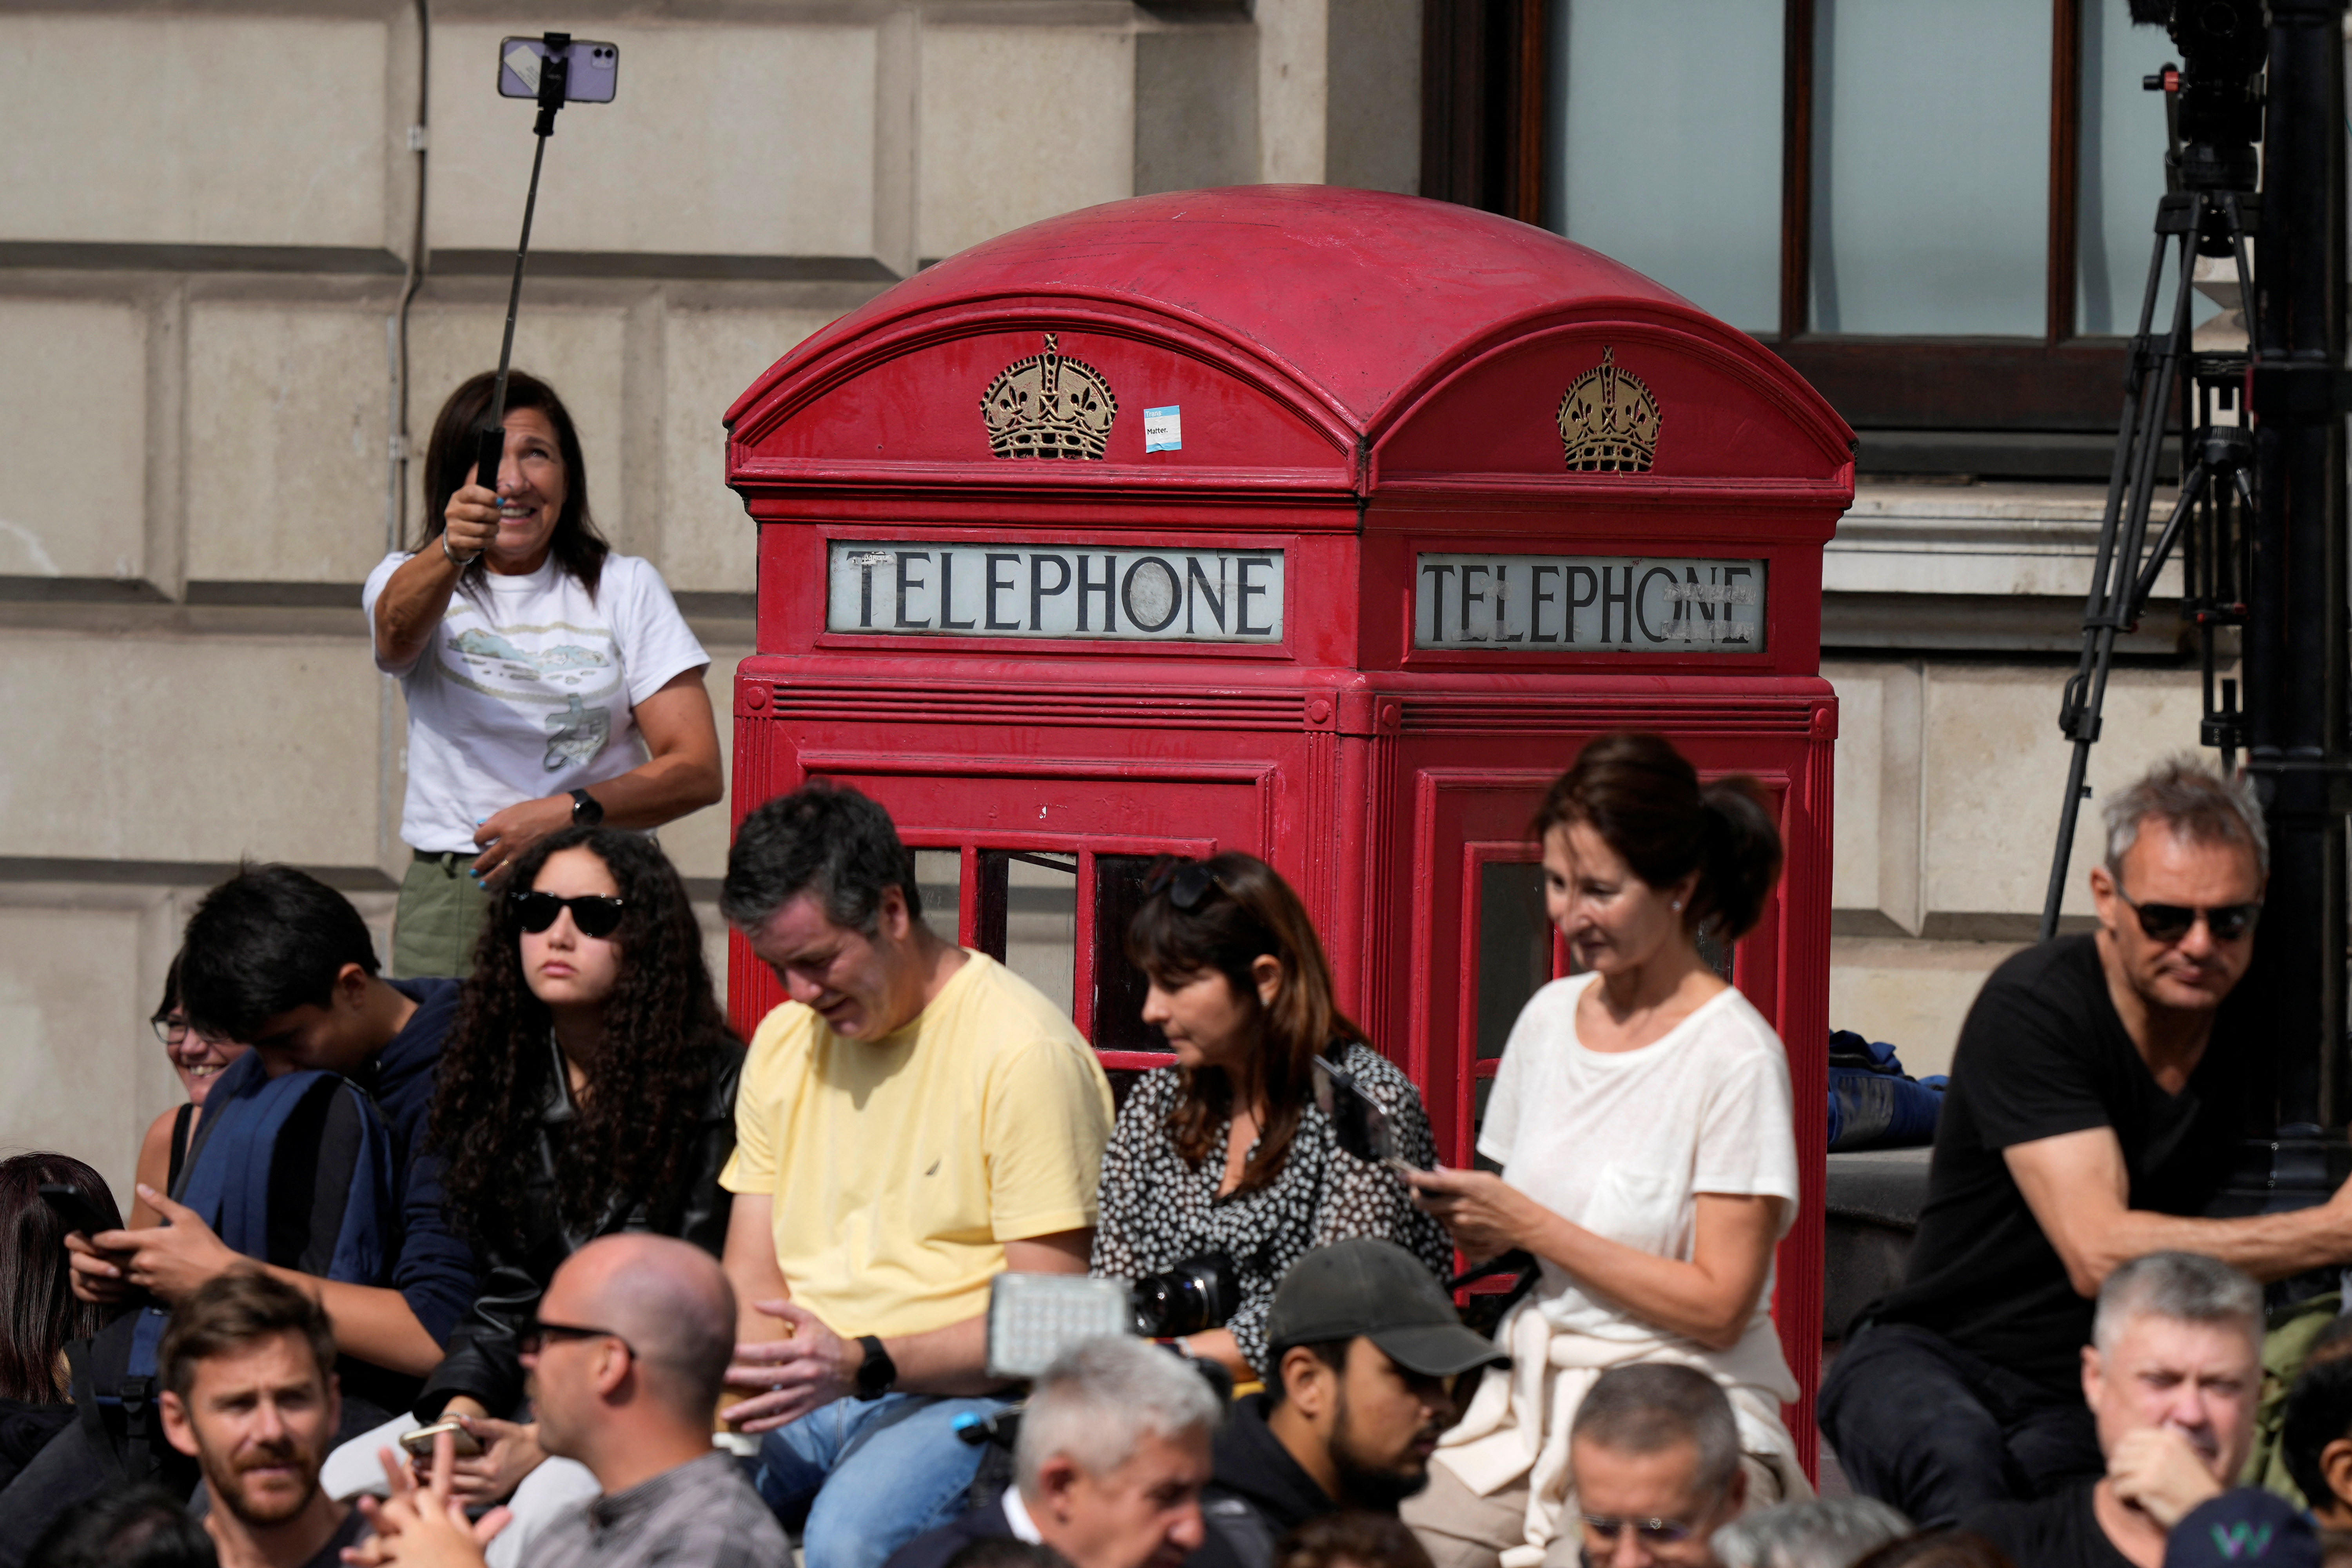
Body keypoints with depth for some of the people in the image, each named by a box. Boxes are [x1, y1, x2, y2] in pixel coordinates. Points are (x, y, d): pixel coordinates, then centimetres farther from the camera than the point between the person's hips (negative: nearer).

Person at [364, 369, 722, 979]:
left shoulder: (626, 588, 11)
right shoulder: (407, 580, 11)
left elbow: (697, 772, 4)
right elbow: (398, 630, -16)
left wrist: (571, 813, -11)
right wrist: (450, 553, -38)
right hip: (451, 897, 0)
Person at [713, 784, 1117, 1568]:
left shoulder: (1026, 1053, -9)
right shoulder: (785, 1041, 15)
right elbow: (751, 1276, 14)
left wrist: (863, 1363, -24)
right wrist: (735, 1383, -9)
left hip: (962, 1394, -6)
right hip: (802, 1387, 6)